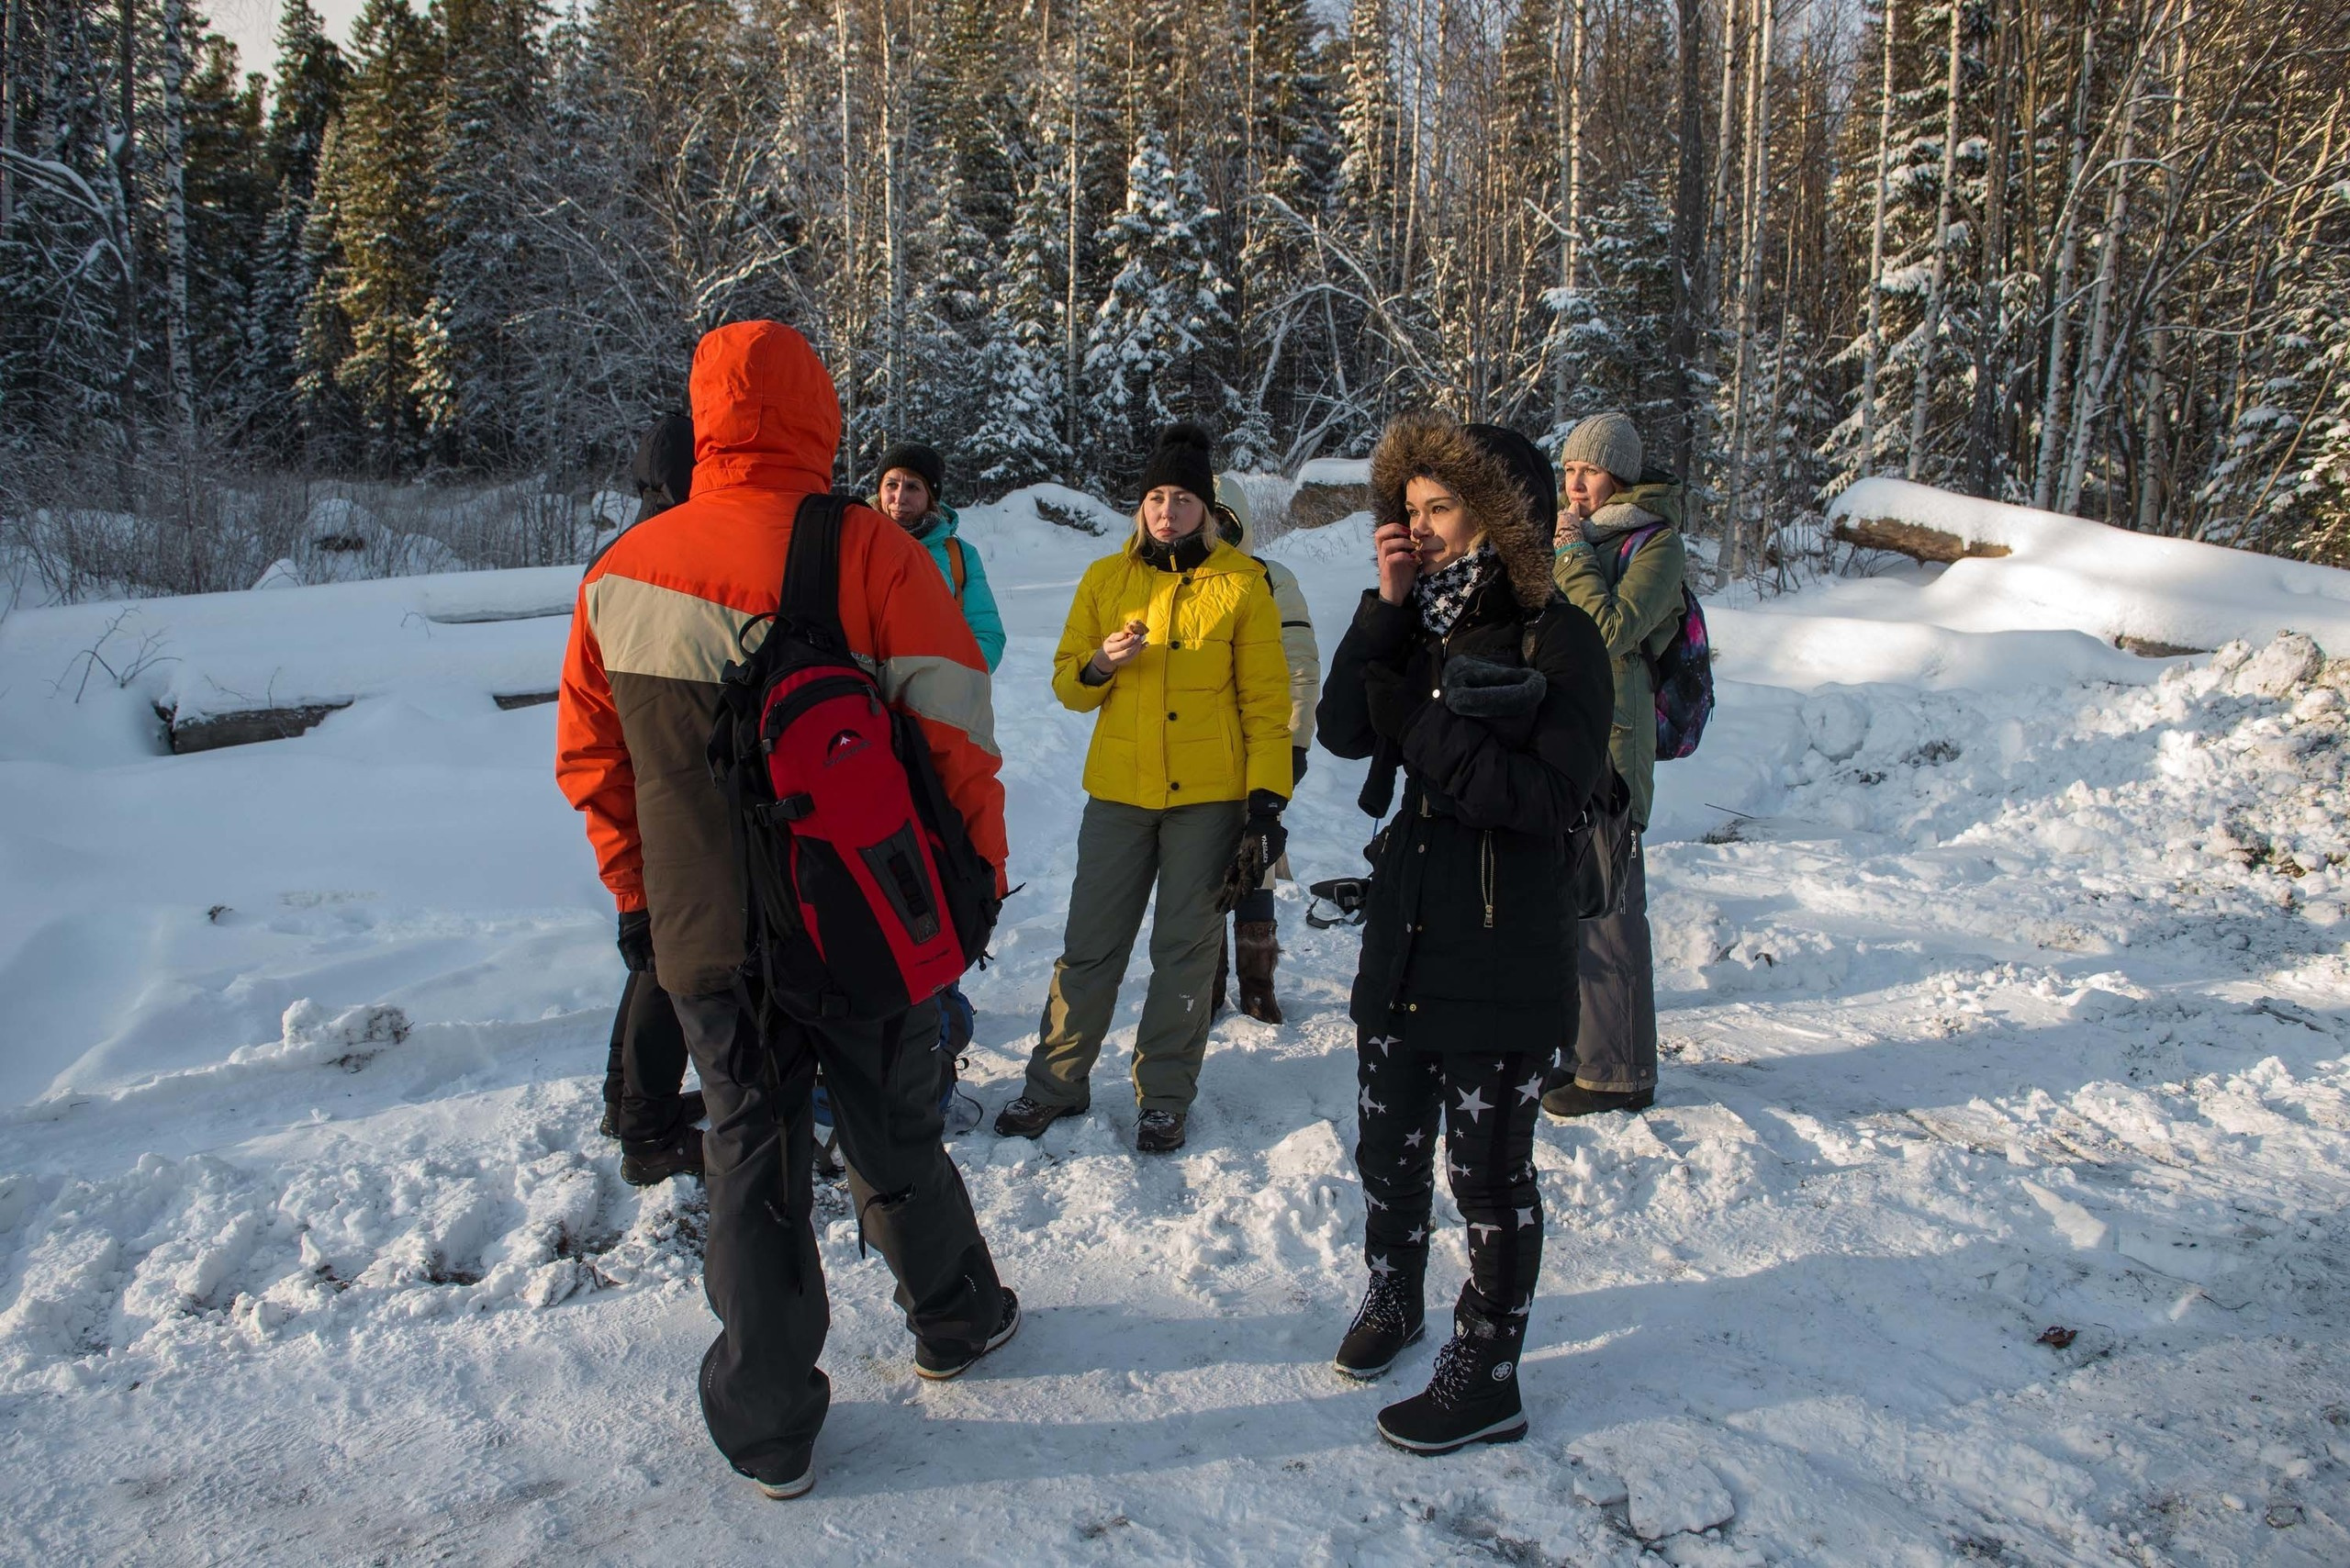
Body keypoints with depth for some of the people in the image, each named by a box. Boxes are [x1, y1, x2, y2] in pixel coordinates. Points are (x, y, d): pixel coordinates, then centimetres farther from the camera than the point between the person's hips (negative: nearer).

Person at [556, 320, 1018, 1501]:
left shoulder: (621, 572, -3)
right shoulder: (868, 553, -14)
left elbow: (588, 759, 6)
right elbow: (957, 738, -14)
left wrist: (646, 892, 18)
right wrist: (977, 875, 0)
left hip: (706, 939, 2)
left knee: (749, 1169, 14)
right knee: (896, 1140, 19)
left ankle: (769, 1431, 23)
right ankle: (955, 1320, 40)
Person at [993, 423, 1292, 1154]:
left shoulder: (1242, 584, 0)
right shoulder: (1105, 579, 7)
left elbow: (1266, 701, 0)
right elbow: (1067, 681, 11)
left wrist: (1267, 797, -7)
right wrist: (1099, 665, -12)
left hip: (1208, 796, -2)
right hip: (1118, 791, 2)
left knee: (1185, 950, 6)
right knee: (1089, 944, 6)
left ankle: (1164, 1095, 21)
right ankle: (1056, 1083, 22)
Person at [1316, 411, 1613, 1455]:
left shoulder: (1559, 640, -12)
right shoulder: (1421, 625, 7)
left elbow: (1548, 795, -20)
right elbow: (1343, 730, -4)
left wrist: (1422, 726, -20)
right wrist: (1386, 609, -12)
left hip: (1503, 959, -6)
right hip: (1402, 936, 7)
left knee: (1488, 1172, 5)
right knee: (1386, 1143, 20)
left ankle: (1486, 1379, 21)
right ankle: (1394, 1295, 45)